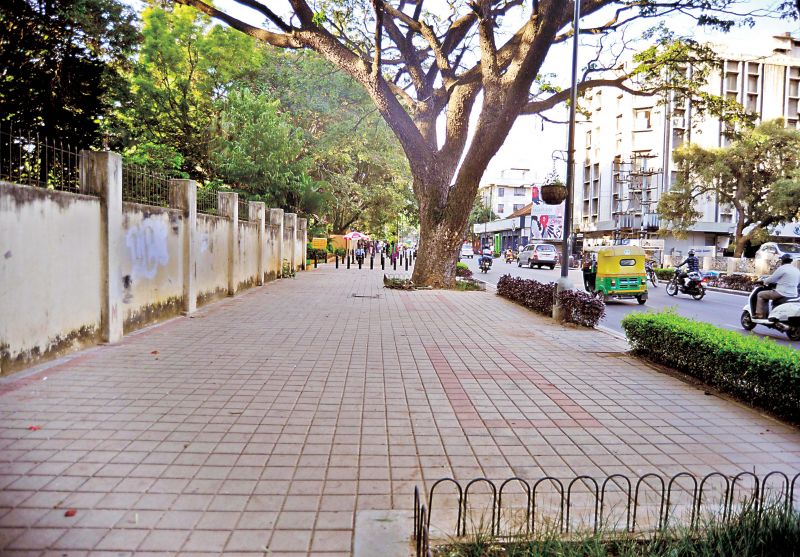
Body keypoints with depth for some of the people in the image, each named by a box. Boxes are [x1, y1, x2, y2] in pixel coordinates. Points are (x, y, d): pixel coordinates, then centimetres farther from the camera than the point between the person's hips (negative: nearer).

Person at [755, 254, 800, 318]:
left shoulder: (782, 268, -11)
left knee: (760, 295, 9)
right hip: (793, 295, 8)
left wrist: (764, 282, 16)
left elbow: (771, 279, -6)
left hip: (782, 294, -8)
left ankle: (760, 314, 2)